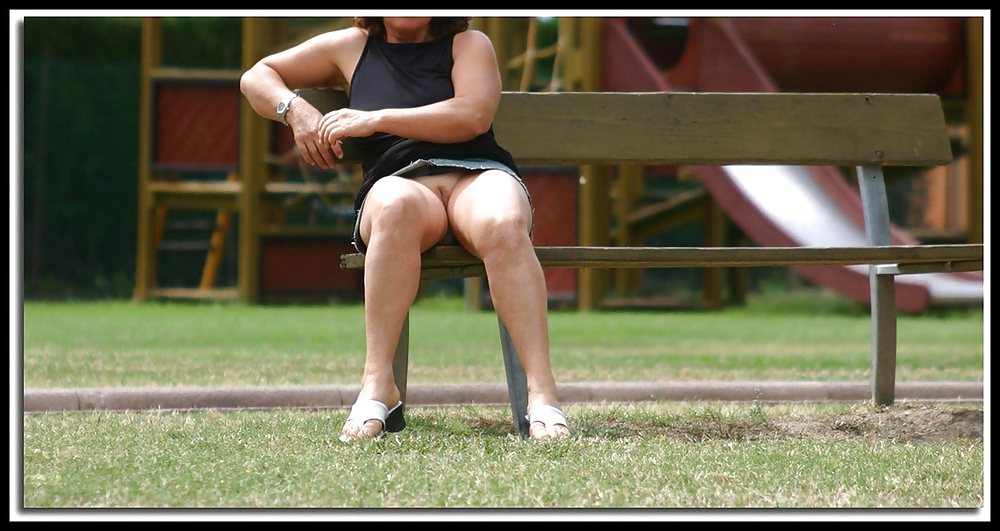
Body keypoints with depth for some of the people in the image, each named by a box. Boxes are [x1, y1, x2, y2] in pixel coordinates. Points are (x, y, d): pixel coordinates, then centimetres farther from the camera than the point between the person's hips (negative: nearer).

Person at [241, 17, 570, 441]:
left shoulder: (468, 44, 19)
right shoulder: (352, 47, 25)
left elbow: (474, 116, -2)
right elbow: (256, 77, 31)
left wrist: (377, 119, -7)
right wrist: (295, 111, 7)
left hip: (478, 174, 0)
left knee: (502, 224, -39)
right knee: (397, 205, -41)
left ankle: (541, 393, -49)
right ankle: (378, 386, -46)